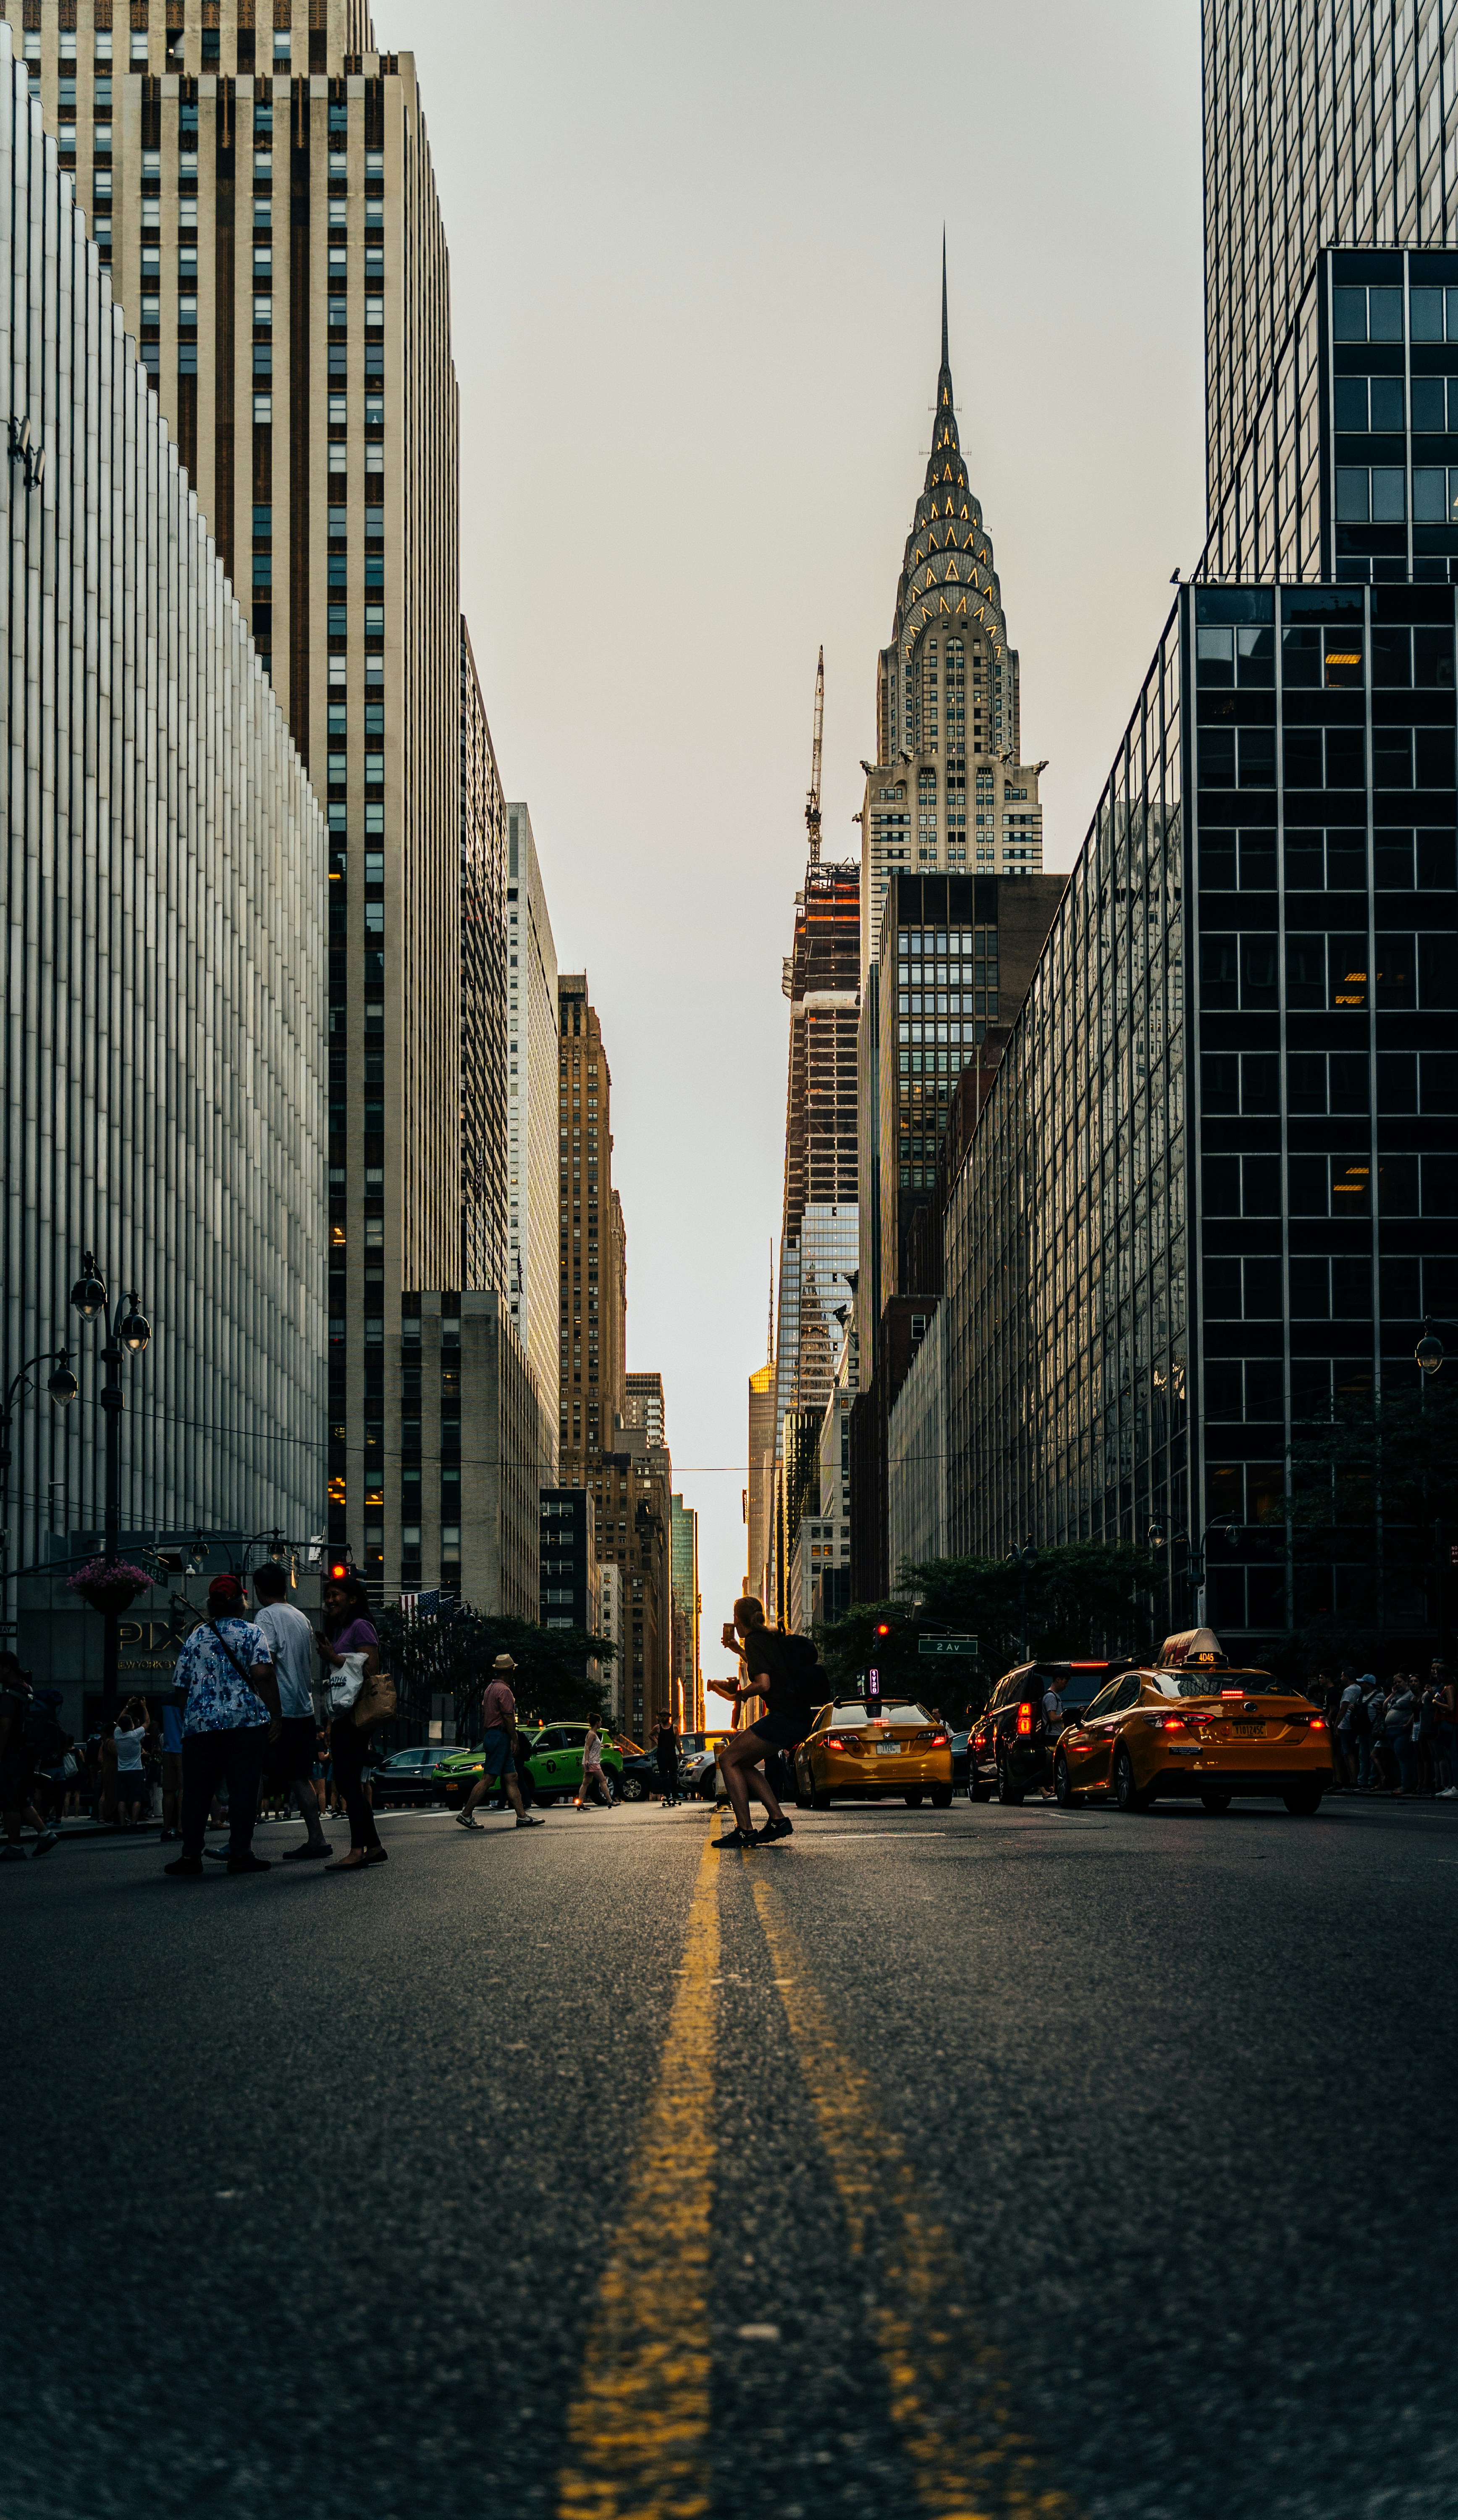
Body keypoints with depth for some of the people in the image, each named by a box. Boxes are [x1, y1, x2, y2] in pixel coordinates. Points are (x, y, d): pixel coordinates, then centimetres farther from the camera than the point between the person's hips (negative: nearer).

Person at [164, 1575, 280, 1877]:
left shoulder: (195, 1638, 13)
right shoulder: (250, 1633, 1)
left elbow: (183, 1685, 15)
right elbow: (263, 1674, -12)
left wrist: (187, 1722, 25)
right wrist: (276, 1715, -8)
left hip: (200, 1724, 3)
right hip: (246, 1721, -3)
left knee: (196, 1790, 7)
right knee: (243, 1787, 0)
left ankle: (191, 1854, 4)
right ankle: (240, 1852, -3)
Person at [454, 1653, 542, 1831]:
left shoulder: (490, 1688, 17)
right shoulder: (504, 1690, -13)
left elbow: (484, 1715, 20)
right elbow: (508, 1717, -18)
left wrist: (485, 1738, 23)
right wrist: (515, 1739, -12)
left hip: (491, 1735, 10)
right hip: (500, 1736, -10)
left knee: (511, 1778, 7)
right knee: (488, 1779, -9)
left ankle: (522, 1816, 5)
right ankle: (466, 1814, -8)